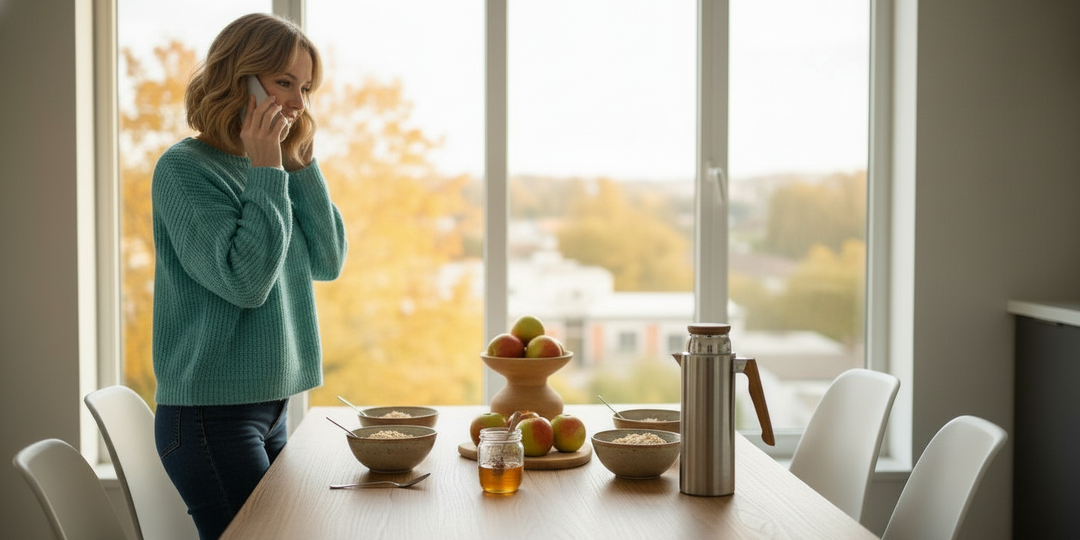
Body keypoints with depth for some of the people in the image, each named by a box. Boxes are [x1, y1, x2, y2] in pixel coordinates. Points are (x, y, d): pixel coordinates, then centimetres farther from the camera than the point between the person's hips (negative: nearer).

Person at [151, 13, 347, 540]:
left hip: (270, 407, 7)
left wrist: (302, 164, -1)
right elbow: (244, 281, -20)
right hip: (212, 413, -7)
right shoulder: (184, 169, -11)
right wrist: (267, 171, -17)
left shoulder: (274, 168, 10)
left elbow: (327, 262, 5)